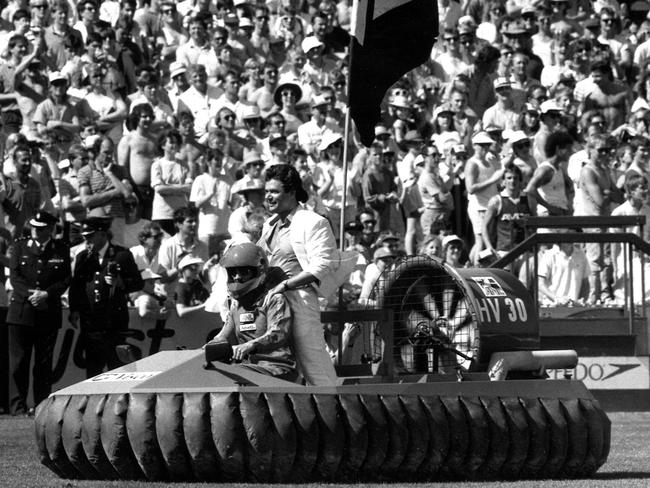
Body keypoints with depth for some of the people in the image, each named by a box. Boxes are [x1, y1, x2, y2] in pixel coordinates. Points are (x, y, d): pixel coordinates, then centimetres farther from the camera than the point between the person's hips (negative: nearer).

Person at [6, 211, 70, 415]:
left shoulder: (61, 251, 8)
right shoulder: (19, 247, 7)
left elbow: (65, 280, 2)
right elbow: (14, 276, -1)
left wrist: (46, 294, -15)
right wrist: (30, 294, -17)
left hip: (49, 313, 1)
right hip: (21, 312, 0)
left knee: (44, 363, 3)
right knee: (18, 361, -5)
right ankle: (18, 405, -4)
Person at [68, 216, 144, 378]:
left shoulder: (122, 255, 2)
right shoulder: (83, 257, 14)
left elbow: (138, 283, 2)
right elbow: (75, 285, 13)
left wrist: (121, 283, -17)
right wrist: (74, 311, 1)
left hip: (115, 322, -3)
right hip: (89, 321, 3)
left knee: (117, 368, -3)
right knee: (92, 368, 3)